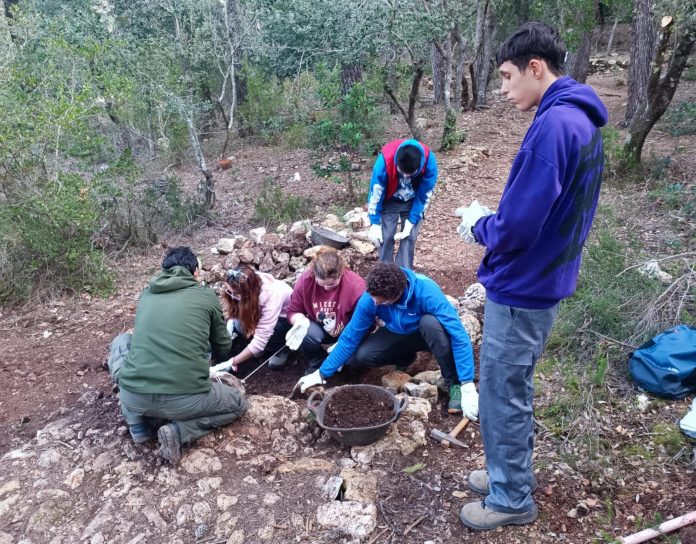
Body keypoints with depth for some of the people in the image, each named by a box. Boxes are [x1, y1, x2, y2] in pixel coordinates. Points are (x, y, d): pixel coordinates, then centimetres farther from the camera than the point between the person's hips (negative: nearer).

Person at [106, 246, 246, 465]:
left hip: (134, 397, 4)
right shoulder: (206, 296, 8)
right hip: (184, 400, -3)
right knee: (238, 403, 26)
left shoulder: (147, 294, 17)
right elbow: (223, 350, 21)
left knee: (121, 341, 32)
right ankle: (178, 431, 0)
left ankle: (138, 426, 21)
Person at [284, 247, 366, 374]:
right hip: (319, 329, 1)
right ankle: (317, 364, 1)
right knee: (304, 334, -33)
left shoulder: (356, 286, -28)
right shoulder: (305, 280, -21)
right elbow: (293, 311, -8)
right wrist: (302, 322, -31)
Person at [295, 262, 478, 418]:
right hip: (398, 335, 3)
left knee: (429, 322, -39)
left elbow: (458, 335, -39)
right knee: (359, 356, -21)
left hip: (428, 333, -3)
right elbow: (350, 337, -15)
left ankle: (454, 383, -19)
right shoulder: (370, 298, -26)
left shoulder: (426, 291, -38)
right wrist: (321, 373, -14)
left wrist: (468, 386, -43)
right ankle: (405, 358, 9)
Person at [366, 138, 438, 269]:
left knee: (409, 238, -3)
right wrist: (375, 224, -18)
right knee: (386, 237, -6)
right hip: (389, 201, -1)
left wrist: (411, 222, -18)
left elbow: (424, 196, -19)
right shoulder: (385, 159, -37)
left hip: (413, 203, 1)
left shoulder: (429, 162, -34)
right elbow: (375, 193, -23)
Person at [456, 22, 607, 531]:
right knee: (514, 388, 22)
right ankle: (513, 472, 39)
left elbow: (518, 225, -26)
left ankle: (511, 498, 24)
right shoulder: (580, 121, 10)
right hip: (541, 281, 10)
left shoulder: (553, 124, -23)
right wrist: (492, 221, 7)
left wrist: (479, 228, -6)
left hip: (521, 289, -10)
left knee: (502, 394, 6)